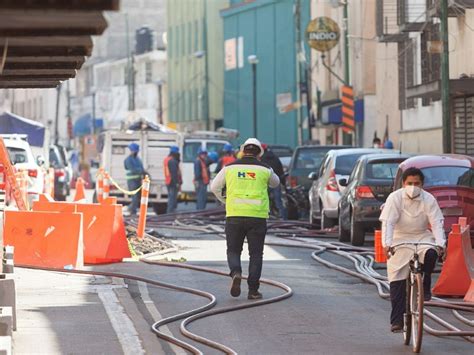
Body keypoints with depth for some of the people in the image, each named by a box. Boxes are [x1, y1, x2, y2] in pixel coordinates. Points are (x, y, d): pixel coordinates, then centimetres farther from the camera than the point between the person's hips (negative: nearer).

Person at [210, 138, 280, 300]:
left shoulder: (230, 168, 5)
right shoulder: (264, 169, 3)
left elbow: (214, 187, 14)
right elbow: (275, 183, 24)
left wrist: (224, 201, 30)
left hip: (234, 215, 0)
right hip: (258, 217, 0)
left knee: (233, 250, 13)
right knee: (256, 253, 8)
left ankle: (236, 272, -16)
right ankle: (253, 290, 1)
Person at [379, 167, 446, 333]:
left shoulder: (428, 199, -7)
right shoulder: (395, 198, -12)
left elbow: (436, 223, -13)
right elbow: (388, 222, -18)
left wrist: (440, 243, -29)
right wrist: (387, 243, -34)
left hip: (422, 237, 1)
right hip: (400, 238, -1)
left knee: (431, 254, -33)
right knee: (397, 282, -7)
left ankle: (425, 287, -7)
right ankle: (396, 321, -4)